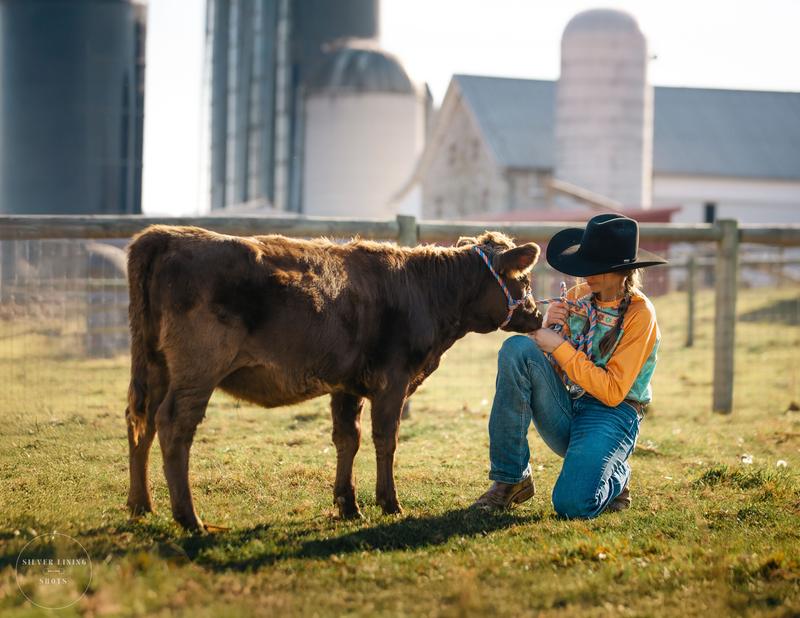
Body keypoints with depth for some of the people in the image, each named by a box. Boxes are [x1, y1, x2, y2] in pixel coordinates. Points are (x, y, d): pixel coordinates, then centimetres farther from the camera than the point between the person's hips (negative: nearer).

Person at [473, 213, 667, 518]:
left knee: (572, 504, -32)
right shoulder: (578, 295, 5)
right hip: (563, 409, 5)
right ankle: (510, 479, -18)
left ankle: (615, 476, 9)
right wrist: (547, 327, -11)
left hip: (611, 414, -5)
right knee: (517, 348, -22)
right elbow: (549, 359, 10)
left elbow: (612, 392, -15)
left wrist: (560, 347, -17)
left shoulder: (640, 314, -10)